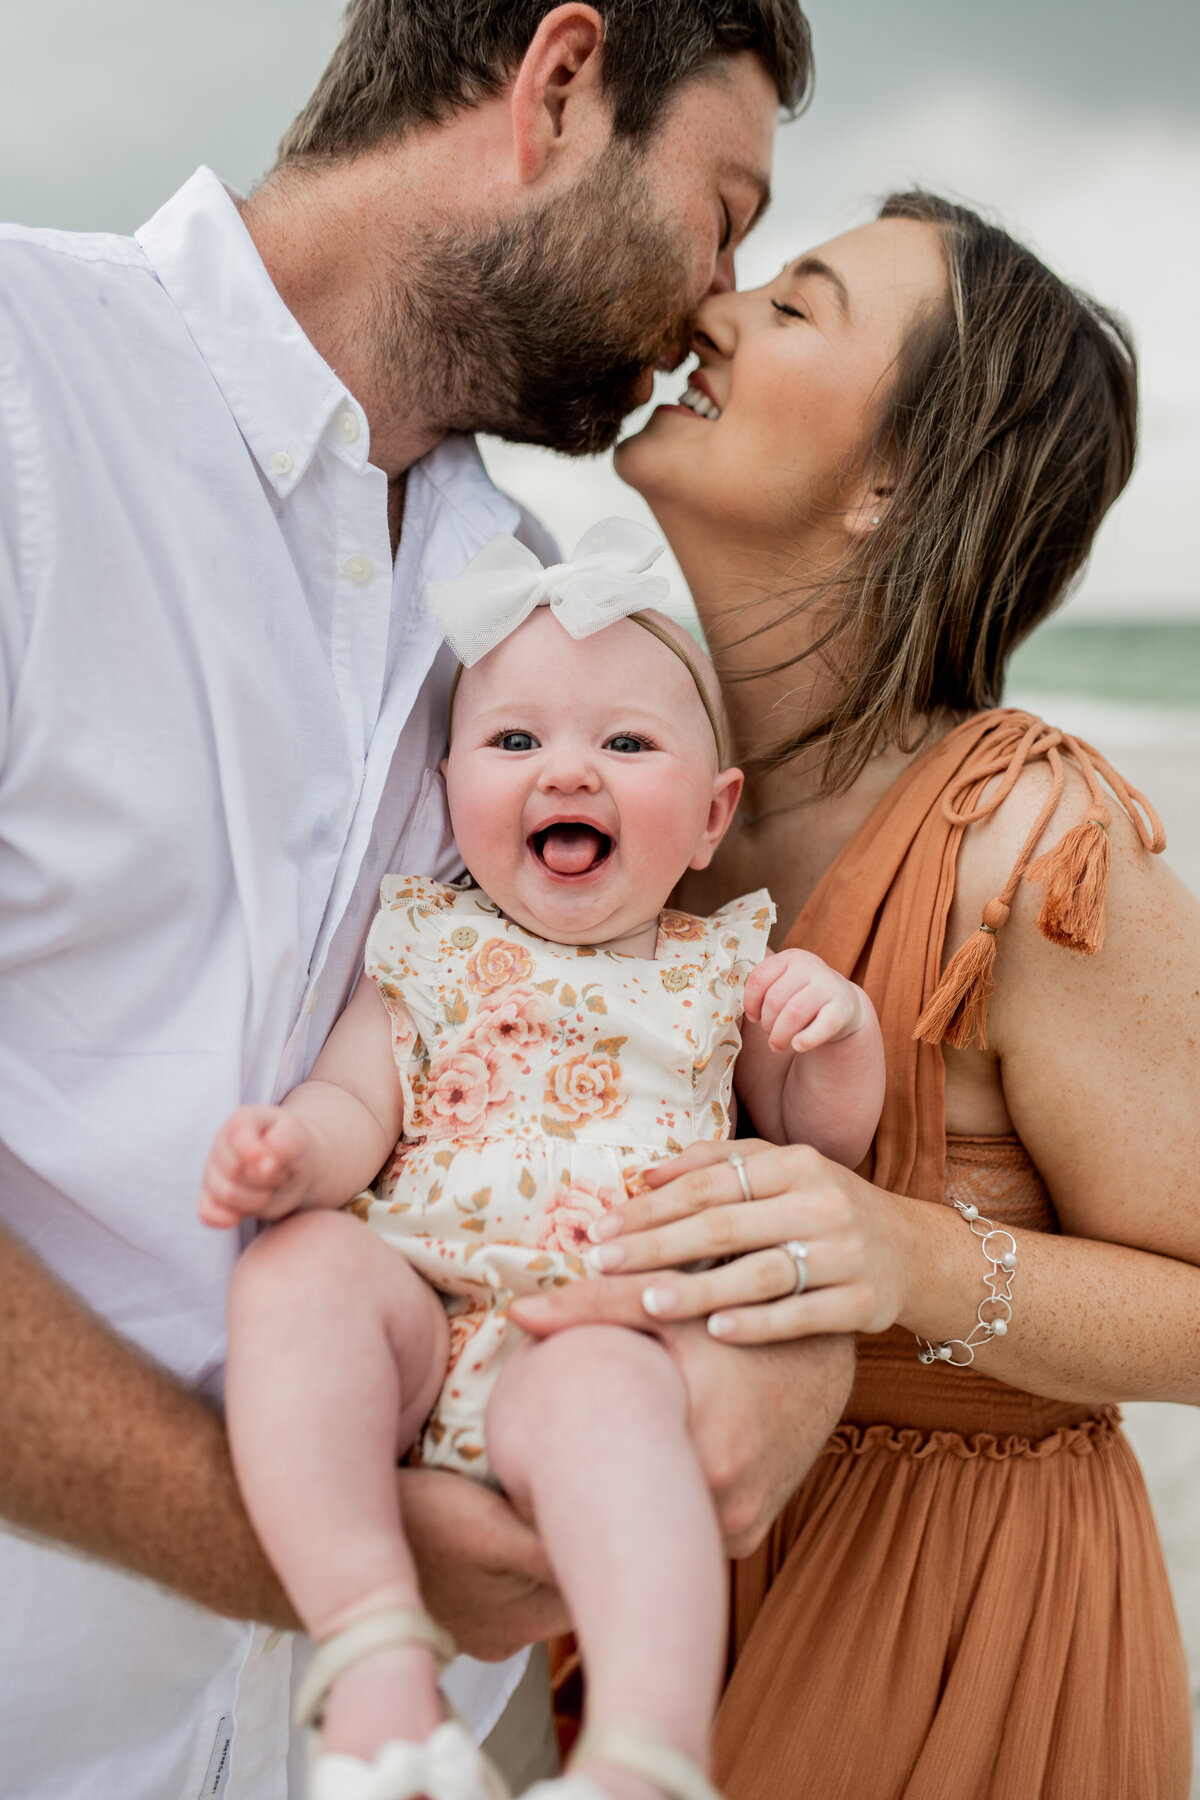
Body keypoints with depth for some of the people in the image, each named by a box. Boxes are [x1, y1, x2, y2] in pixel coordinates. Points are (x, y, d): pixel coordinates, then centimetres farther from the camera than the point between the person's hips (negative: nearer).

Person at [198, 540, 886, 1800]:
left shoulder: (723, 972, 17)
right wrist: (293, 1154, -17)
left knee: (596, 1389, -36)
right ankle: (376, 1660, -32)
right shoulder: (429, 950, 17)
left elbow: (822, 1140, 23)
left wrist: (843, 1034, 1)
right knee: (303, 1262, -30)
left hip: (618, 1329, -1)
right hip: (419, 1320, 2)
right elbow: (355, 1105, 8)